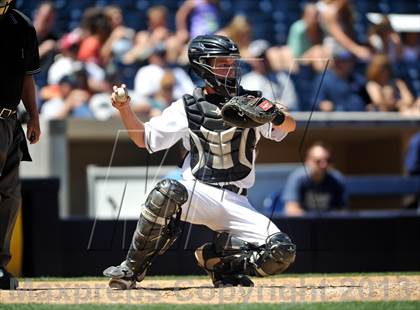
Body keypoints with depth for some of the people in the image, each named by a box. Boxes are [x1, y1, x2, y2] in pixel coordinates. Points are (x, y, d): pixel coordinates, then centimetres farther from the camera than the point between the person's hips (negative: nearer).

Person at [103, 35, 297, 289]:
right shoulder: (187, 108, 6)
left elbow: (289, 126, -7)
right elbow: (144, 139, 10)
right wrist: (124, 108, -7)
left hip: (236, 203, 2)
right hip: (197, 193, -1)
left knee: (282, 253, -19)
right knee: (168, 191, -37)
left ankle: (216, 256, 6)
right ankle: (132, 270, -21)